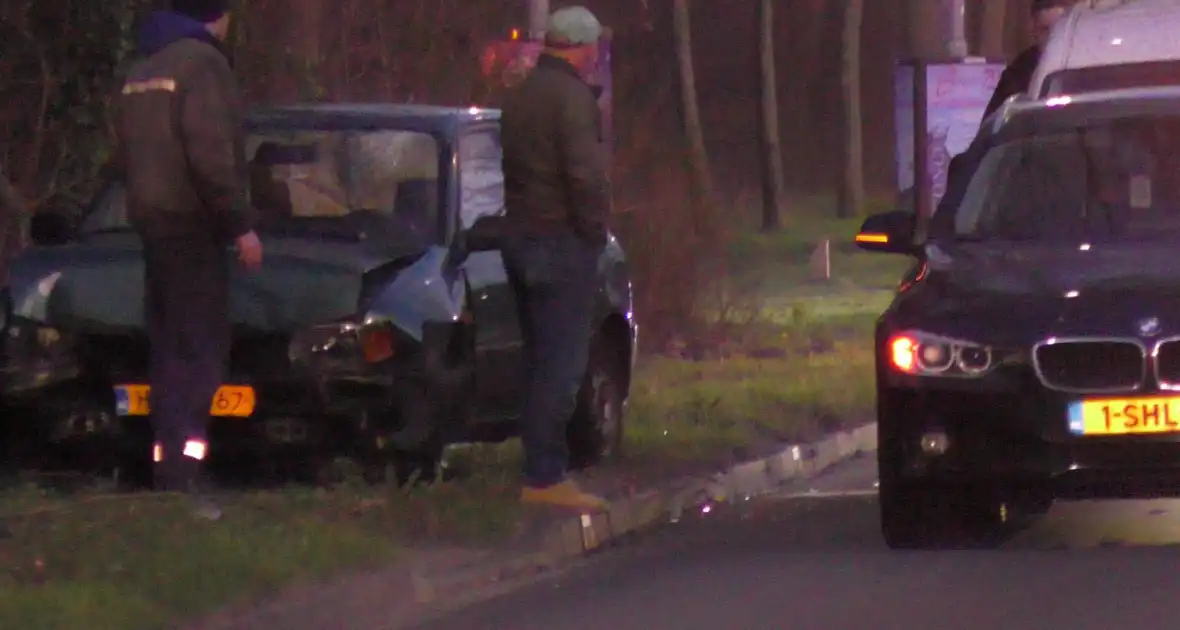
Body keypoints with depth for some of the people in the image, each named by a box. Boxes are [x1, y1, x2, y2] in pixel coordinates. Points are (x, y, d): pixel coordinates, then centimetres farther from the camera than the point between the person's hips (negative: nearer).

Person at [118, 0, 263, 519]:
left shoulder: (144, 71, 17)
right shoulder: (203, 65, -12)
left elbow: (129, 151, 20)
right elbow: (210, 153, -20)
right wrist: (241, 223, -17)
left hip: (152, 221, 9)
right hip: (192, 224, -9)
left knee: (170, 353, 13)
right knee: (199, 354, -11)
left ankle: (168, 471, 13)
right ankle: (182, 480, -19)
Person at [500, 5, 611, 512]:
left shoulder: (519, 96, 15)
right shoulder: (572, 96, -14)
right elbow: (585, 174, -21)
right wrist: (596, 229, -10)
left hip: (520, 237, 9)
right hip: (562, 242, -9)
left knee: (541, 360, 14)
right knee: (561, 363, -8)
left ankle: (542, 468, 17)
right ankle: (545, 477, -12)